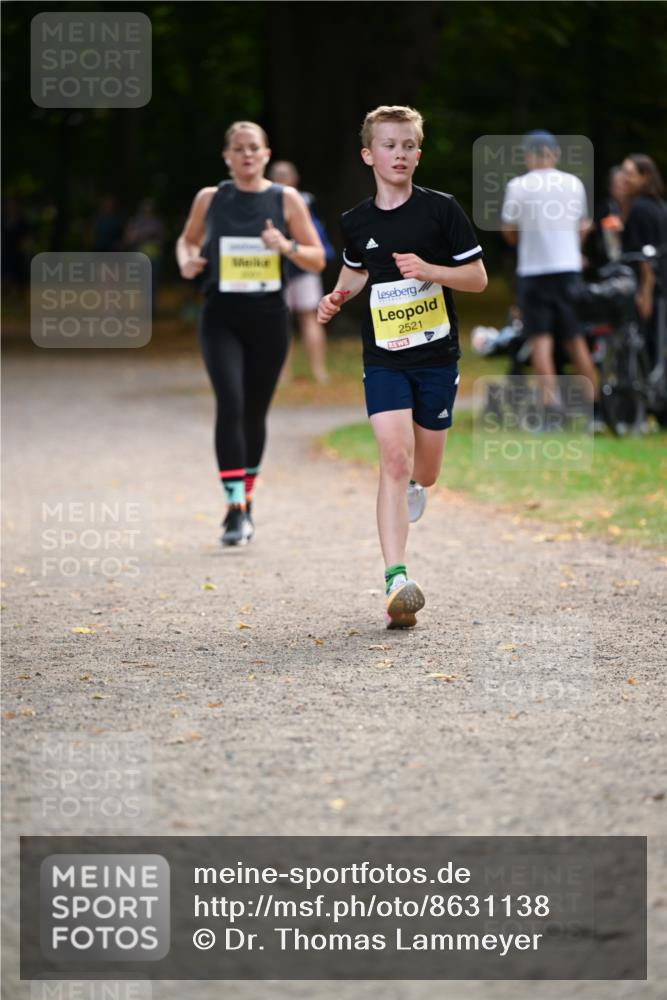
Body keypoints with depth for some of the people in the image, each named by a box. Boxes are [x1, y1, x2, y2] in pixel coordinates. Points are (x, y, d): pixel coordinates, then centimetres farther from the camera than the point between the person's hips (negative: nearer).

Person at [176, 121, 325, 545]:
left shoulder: (286, 200, 2)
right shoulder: (209, 199, 4)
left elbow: (318, 260, 3)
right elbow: (187, 240, 20)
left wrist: (287, 247, -16)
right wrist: (187, 261, -2)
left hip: (269, 319, 1)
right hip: (221, 319, -1)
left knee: (255, 412, 10)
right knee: (230, 405, -17)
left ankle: (247, 498, 31)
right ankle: (236, 509, -19)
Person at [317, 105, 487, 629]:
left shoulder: (441, 209, -6)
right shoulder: (356, 222, 1)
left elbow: (478, 277, -4)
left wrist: (430, 270, -20)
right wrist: (337, 298, 3)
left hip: (437, 355, 0)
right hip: (383, 358, 0)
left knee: (424, 468, 10)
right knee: (394, 457, -16)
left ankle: (414, 486, 50)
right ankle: (397, 578, -20)